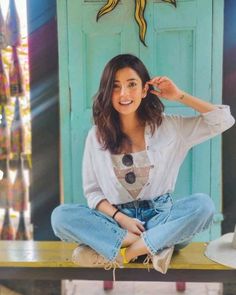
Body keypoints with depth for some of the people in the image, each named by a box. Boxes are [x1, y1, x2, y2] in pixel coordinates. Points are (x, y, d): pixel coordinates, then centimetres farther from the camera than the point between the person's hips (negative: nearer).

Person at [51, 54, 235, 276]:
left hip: (161, 215, 0)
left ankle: (120, 253, -25)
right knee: (60, 216, -24)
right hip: (116, 219, 1)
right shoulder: (96, 136, 1)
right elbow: (92, 191, 2)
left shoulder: (168, 126, 0)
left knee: (203, 204, -29)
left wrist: (180, 96, -6)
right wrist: (121, 218, -15)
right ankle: (154, 244, -25)